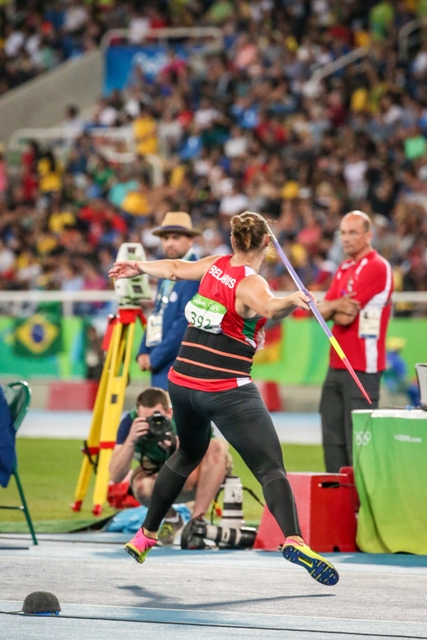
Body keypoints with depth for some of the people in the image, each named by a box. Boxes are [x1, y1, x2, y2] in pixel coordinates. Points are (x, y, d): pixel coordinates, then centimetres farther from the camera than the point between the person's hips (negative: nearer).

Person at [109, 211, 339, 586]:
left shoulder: (215, 266, 8)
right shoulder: (250, 284, -11)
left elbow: (175, 268, 25)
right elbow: (268, 309, -34)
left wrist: (138, 268, 44)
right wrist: (292, 301, -55)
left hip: (182, 382, 7)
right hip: (228, 392, -7)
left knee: (189, 453, 31)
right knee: (271, 468, -14)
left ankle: (146, 535, 39)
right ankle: (294, 540, -37)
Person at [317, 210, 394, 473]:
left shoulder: (377, 267, -12)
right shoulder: (345, 268, 16)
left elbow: (345, 318, -16)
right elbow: (322, 310, 7)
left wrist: (334, 308, 4)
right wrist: (337, 307, -13)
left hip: (362, 367, -9)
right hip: (337, 364, 9)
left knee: (357, 438, -8)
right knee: (333, 437, 11)